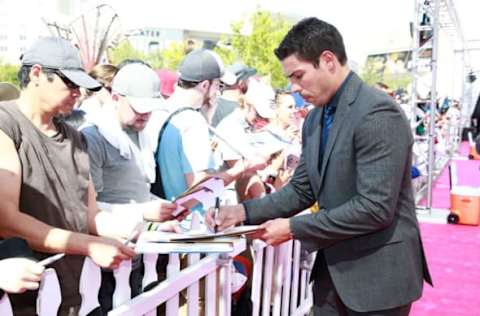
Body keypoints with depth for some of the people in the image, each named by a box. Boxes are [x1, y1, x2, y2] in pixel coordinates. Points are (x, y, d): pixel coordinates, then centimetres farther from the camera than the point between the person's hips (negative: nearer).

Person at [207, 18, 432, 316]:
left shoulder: (378, 112, -20)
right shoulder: (315, 119, 7)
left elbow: (375, 207, -25)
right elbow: (302, 189, 11)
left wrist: (294, 228, -20)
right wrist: (245, 211, -2)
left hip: (377, 272, -7)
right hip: (332, 265, 8)